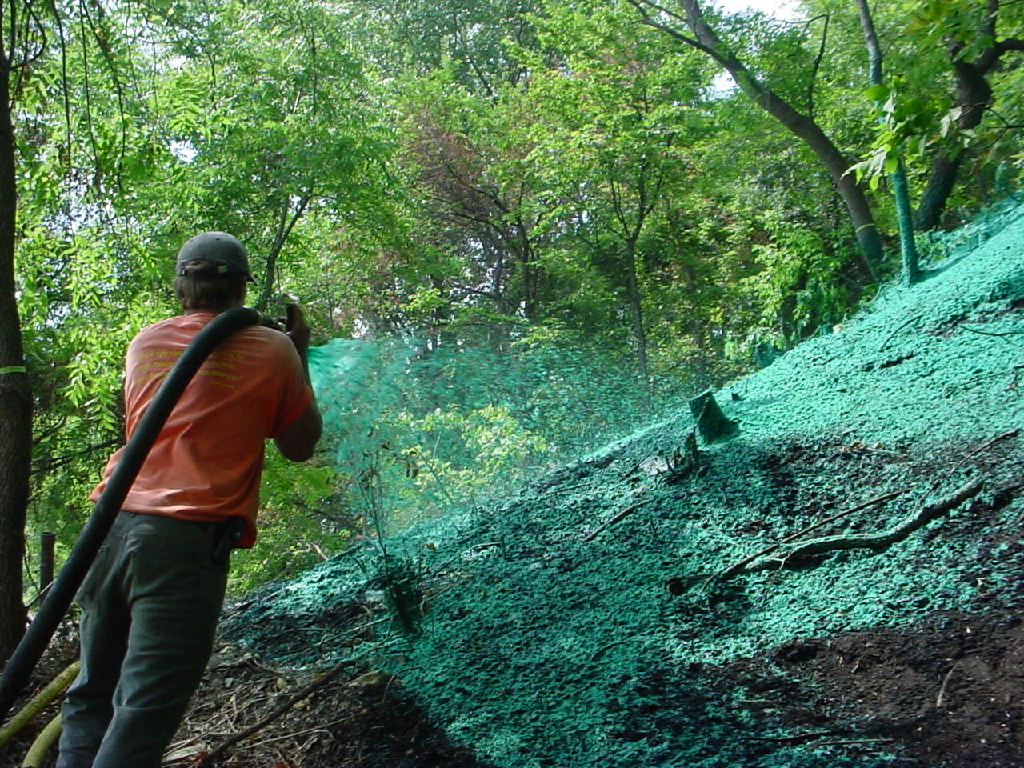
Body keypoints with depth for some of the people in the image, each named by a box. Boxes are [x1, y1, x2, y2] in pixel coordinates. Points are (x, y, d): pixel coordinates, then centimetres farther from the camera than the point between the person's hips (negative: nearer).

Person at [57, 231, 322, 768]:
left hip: (111, 524, 5)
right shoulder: (271, 350, 3)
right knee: (142, 714, -4)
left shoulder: (145, 343, 15)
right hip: (187, 538, -5)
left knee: (90, 698, 17)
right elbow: (300, 446, 12)